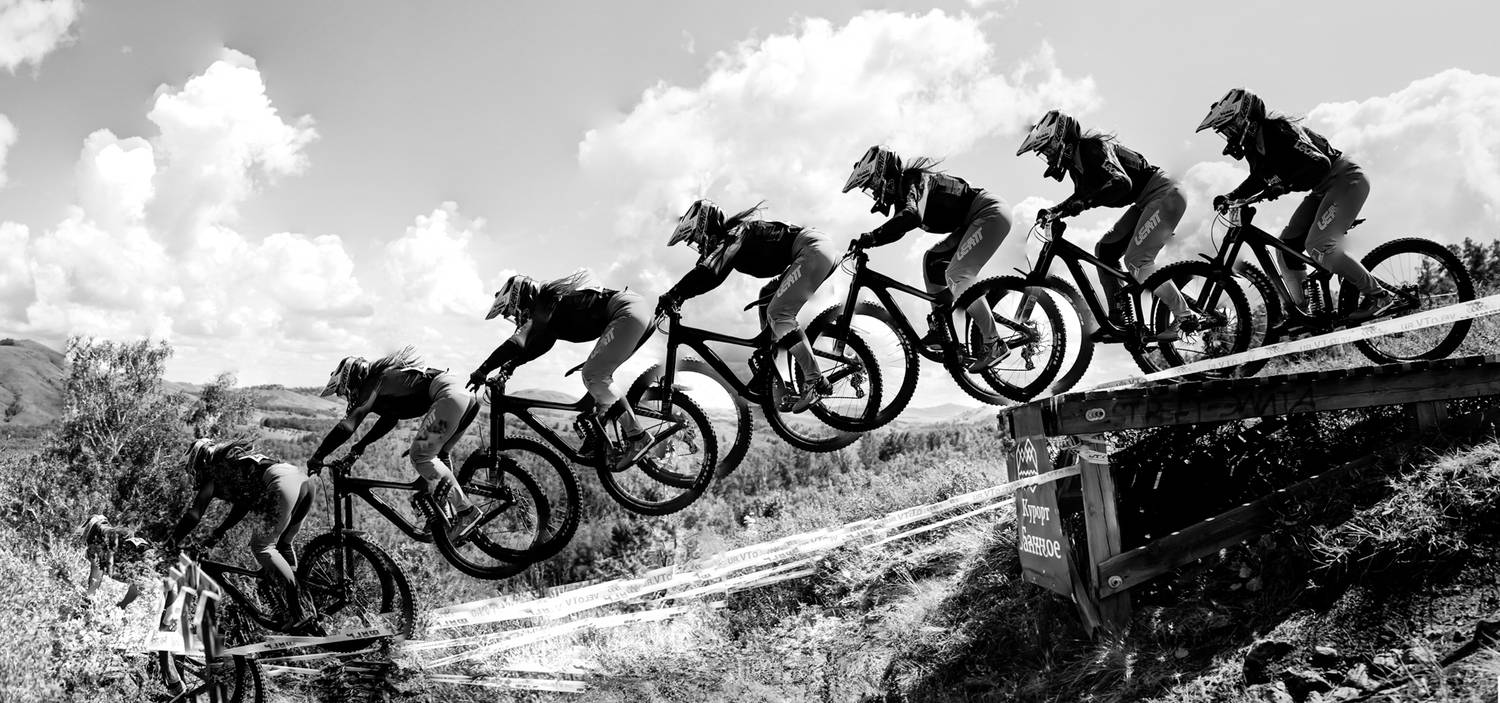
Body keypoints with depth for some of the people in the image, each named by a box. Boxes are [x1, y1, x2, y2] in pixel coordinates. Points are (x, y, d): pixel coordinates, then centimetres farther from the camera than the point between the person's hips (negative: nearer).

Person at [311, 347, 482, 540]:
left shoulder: (372, 385, 0)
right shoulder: (383, 378, 27)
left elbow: (347, 425, -9)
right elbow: (389, 419, 40)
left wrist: (317, 457, -1)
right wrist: (362, 444, 39)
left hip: (448, 395, -10)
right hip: (468, 397, 10)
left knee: (419, 457, -5)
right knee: (438, 454, 21)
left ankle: (466, 511, -8)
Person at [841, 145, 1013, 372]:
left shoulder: (913, 180, -18)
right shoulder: (902, 188, 12)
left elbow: (912, 216, -38)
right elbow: (898, 227, 20)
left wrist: (873, 236, -37)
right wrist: (864, 242, 8)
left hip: (991, 213, -10)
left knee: (957, 276, -17)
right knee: (932, 260, 8)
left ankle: (994, 344, -13)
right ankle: (939, 327, 6)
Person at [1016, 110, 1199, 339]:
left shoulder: (1094, 149, -20)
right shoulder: (1076, 159, 9)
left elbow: (1121, 183, -34)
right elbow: (1082, 196, 23)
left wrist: (1085, 202, -38)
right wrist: (1053, 211, 7)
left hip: (1165, 195, -10)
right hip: (1146, 201, 10)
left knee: (1136, 261, -18)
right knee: (1104, 250, 7)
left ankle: (1185, 317, -11)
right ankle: (1117, 319, 9)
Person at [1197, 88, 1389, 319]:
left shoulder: (1280, 131, -25)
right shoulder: (1254, 145, 3)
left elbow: (1319, 164, -33)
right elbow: (1258, 180, 21)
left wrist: (1284, 185, -42)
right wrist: (1230, 197, 7)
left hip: (1345, 179, -10)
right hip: (1322, 190, 10)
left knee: (1318, 246, -22)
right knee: (1286, 247, 1)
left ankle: (1379, 295, -10)